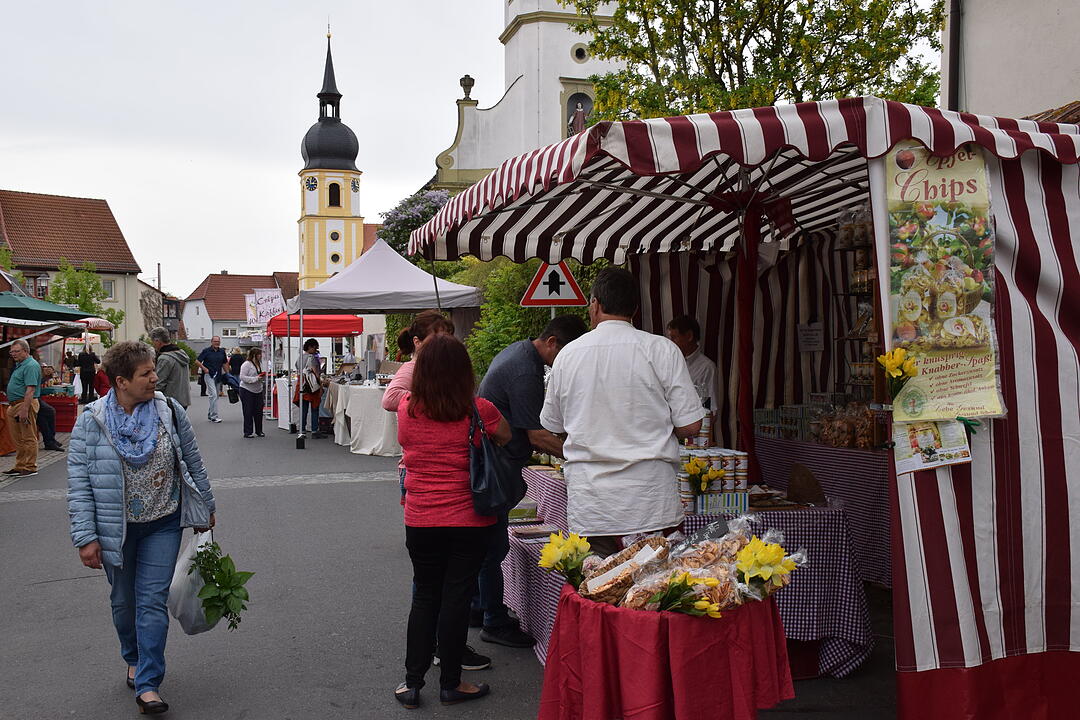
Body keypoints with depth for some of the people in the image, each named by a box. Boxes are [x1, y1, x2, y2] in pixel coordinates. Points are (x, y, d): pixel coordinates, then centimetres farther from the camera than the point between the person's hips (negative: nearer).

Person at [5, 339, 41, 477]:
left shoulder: (31, 366, -14)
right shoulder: (19, 365, 19)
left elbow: (30, 390, -21)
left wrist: (24, 410, -26)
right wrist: (11, 405, 19)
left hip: (26, 404, -10)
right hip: (14, 405, 10)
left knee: (28, 438, -4)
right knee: (17, 438, 13)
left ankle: (30, 467, 0)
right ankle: (20, 466, 20)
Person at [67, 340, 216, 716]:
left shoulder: (170, 411, -7)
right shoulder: (92, 421, -12)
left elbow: (193, 463, 5)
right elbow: (79, 484, -10)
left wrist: (206, 506, 12)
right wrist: (86, 537, -13)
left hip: (163, 525, 0)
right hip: (116, 528, 0)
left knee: (152, 601, -2)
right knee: (124, 601, 17)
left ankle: (147, 684, 5)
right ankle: (134, 659, 42)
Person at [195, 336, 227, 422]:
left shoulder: (222, 352, 10)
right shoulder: (206, 351, -5)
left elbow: (224, 363, 19)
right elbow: (197, 361, -3)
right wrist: (204, 368, -11)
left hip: (218, 376, 6)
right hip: (209, 375, -6)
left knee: (216, 396, 11)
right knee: (213, 395, -15)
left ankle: (210, 414, 24)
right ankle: (214, 416, -14)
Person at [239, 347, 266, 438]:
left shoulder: (259, 364, 11)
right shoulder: (246, 364, -12)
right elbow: (242, 377, -19)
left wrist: (263, 376, -2)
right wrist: (255, 379, -24)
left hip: (258, 390, 7)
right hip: (247, 391, -7)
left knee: (259, 411, 7)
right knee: (248, 412, -1)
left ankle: (259, 431, 17)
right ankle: (248, 432, 6)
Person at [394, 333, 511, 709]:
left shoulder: (407, 408, -5)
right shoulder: (478, 411, -12)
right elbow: (508, 438, 5)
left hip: (419, 521, 2)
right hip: (469, 521, -2)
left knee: (424, 597, 15)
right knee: (456, 598, 7)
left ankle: (412, 681, 19)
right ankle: (450, 683, 17)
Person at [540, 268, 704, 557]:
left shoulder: (567, 354, 3)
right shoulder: (661, 350, -5)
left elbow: (552, 426, 15)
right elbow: (689, 426, -4)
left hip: (588, 508, 2)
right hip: (650, 505, -2)